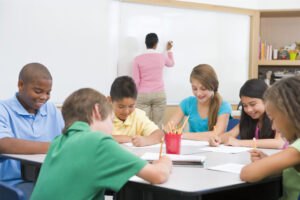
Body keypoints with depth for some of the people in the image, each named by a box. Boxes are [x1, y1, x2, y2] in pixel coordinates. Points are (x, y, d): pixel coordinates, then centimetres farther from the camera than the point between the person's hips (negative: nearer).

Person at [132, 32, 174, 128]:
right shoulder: (162, 57, 2)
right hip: (159, 94, 1)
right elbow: (171, 63, 26)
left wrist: (136, 95, 8)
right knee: (158, 125, 1)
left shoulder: (138, 59, -3)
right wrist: (169, 50, 42)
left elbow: (135, 80, -3)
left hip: (143, 95, -1)